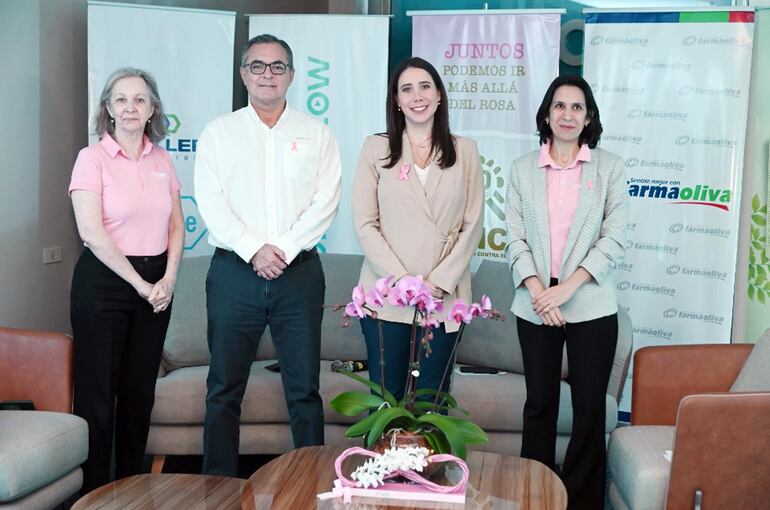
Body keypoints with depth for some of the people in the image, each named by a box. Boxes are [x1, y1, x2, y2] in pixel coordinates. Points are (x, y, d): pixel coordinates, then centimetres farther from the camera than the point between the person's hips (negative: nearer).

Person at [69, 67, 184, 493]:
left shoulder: (161, 160, 9)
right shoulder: (93, 158, -6)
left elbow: (176, 227, 10)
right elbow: (92, 232, -13)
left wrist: (168, 278, -5)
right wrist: (140, 284, -13)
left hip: (156, 285, 5)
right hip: (104, 281, -5)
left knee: (140, 392, 11)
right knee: (97, 394, 1)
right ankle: (93, 494, 13)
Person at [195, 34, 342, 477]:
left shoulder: (317, 134, 9)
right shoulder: (219, 133, 8)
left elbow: (326, 202, -1)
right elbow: (210, 202, -1)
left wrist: (285, 248, -13)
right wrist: (254, 250, -13)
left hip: (300, 272, 0)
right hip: (234, 272, 0)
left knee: (304, 389, 4)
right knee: (225, 389, 4)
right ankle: (219, 483, 14)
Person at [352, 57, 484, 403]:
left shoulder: (464, 150, 7)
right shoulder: (376, 148, 4)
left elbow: (472, 224, 3)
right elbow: (365, 224, -1)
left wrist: (440, 281, -8)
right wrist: (402, 281, -11)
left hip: (444, 296, 1)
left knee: (432, 400, 4)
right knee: (386, 397, 3)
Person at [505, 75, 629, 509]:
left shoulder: (610, 167, 2)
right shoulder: (523, 169, 6)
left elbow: (615, 239, -5)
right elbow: (515, 238, 1)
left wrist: (568, 287, -14)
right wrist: (537, 290, -13)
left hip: (591, 306, -1)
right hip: (535, 306, 2)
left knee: (590, 408, 3)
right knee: (539, 405, 9)